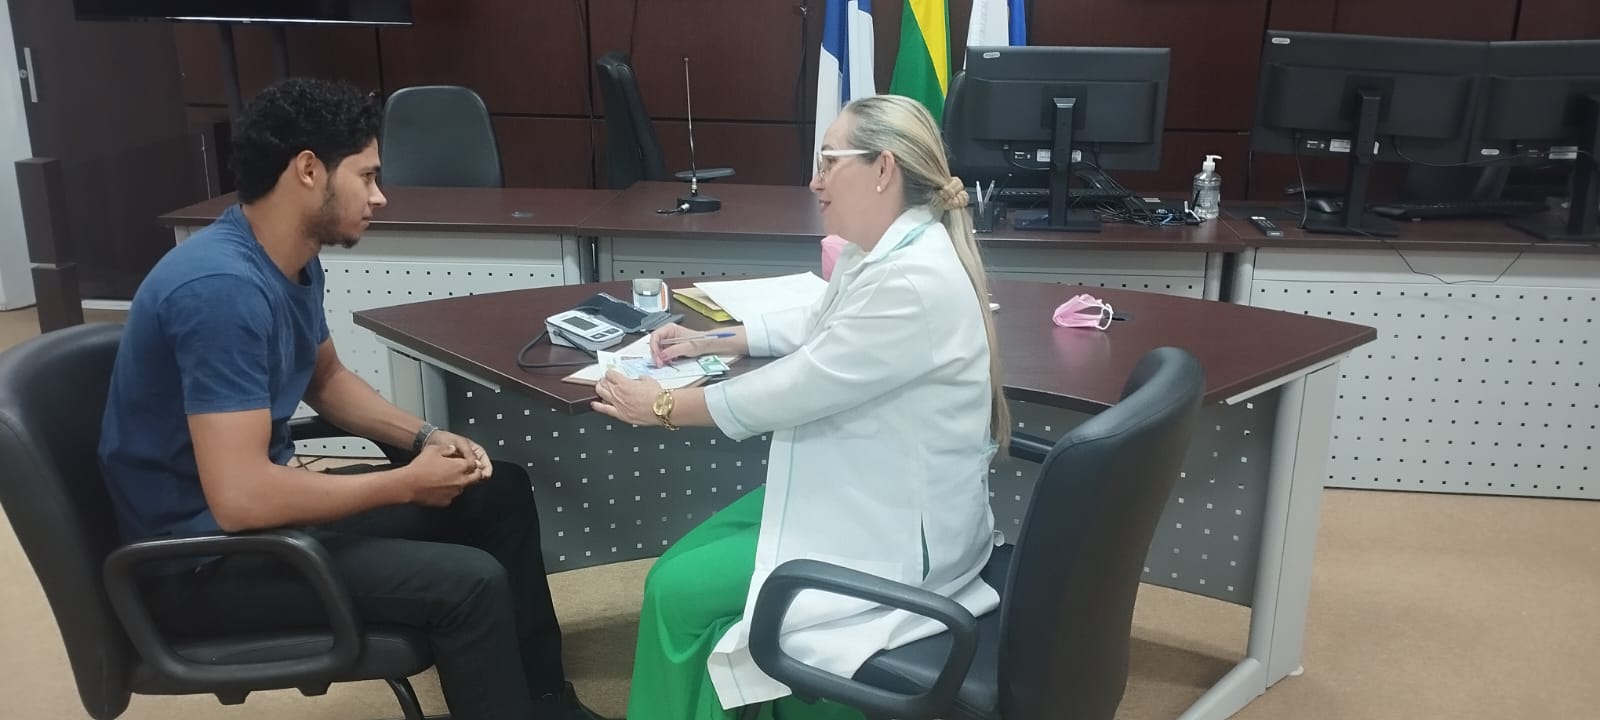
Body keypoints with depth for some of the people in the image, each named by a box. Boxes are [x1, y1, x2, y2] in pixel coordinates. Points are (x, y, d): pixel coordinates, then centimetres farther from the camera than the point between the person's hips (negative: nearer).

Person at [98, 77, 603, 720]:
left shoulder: (293, 262, 2)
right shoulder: (224, 287, -28)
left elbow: (326, 379, 19)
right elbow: (240, 498, -33)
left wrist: (424, 438, 3)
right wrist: (406, 484, -21)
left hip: (259, 502, 10)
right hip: (205, 555, -10)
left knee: (499, 492, 10)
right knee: (470, 584, -23)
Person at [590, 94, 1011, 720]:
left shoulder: (915, 281, -28)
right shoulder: (881, 250, 3)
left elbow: (796, 389, -24)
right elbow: (813, 325, 23)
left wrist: (661, 406, -11)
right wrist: (712, 341, 14)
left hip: (896, 530, -9)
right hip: (857, 495, 9)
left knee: (678, 592, -9)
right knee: (679, 565, 4)